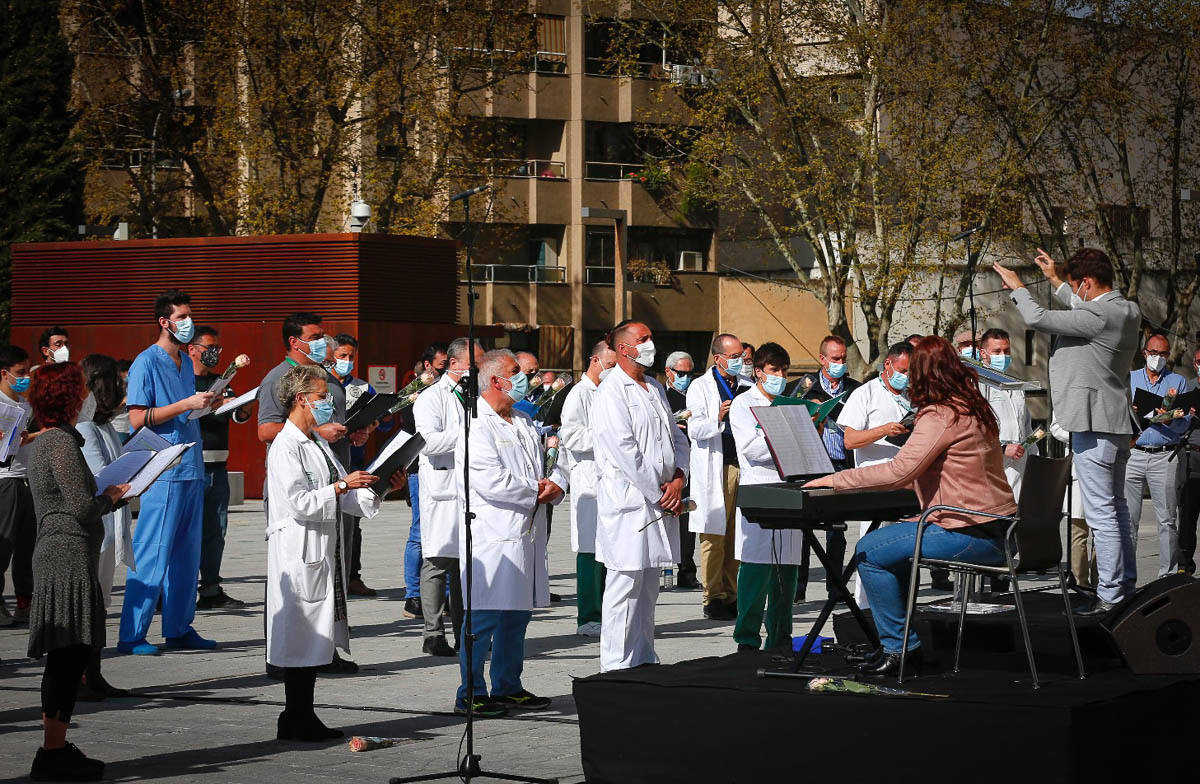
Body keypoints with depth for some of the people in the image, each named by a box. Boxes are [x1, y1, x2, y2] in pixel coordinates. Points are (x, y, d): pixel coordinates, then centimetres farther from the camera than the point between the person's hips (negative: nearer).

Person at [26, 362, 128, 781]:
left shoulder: (43, 443, 18)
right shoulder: (62, 443, -13)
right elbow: (82, 506, -17)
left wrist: (105, 497, 13)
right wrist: (110, 497, 1)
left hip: (53, 557, 10)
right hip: (70, 559, -10)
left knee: (64, 658, 14)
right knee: (71, 653, -9)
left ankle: (55, 747, 19)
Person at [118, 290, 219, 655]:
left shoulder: (186, 362, 17)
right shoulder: (146, 363, -8)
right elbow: (138, 418, -15)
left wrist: (208, 405, 8)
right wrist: (186, 405, -18)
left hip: (191, 469, 8)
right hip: (163, 473, -8)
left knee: (187, 553, 10)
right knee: (152, 555, -7)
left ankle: (179, 628, 18)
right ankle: (132, 635, -4)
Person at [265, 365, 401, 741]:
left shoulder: (318, 443, 18)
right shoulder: (285, 448, -12)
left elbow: (347, 500, 19)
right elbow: (300, 503, -20)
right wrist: (342, 486, -22)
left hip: (325, 552, 9)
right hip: (299, 553, -9)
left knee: (316, 637, 11)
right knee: (300, 639, -5)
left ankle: (304, 717, 16)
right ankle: (295, 720, 1)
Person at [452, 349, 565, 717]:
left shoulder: (524, 423, 18)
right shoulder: (476, 426, -11)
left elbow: (553, 463, 24)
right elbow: (490, 482, -20)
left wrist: (556, 483, 0)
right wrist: (536, 492, -8)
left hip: (528, 533, 9)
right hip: (493, 535, -9)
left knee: (517, 614, 13)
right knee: (484, 616, -7)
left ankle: (508, 687, 22)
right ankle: (471, 694, -2)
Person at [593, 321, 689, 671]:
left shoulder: (655, 388, 18)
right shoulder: (611, 391, -9)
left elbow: (677, 438, 18)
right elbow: (624, 450, -17)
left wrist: (678, 480, 0)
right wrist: (658, 492, -14)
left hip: (660, 501, 8)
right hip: (628, 502, -8)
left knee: (648, 588, 12)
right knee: (625, 588, -7)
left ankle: (644, 660, 19)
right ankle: (617, 666, -4)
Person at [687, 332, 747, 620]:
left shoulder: (745, 386, 17)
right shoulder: (701, 386, 2)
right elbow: (695, 429, -8)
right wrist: (718, 419, -26)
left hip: (743, 465, 5)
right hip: (714, 469, -5)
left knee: (737, 535, 5)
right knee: (714, 536, -5)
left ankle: (733, 595, 10)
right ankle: (714, 598, -1)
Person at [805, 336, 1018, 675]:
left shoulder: (941, 416, -16)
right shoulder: (976, 409, 14)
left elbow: (899, 471, -24)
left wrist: (836, 479, -16)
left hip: (971, 535, -10)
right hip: (995, 529, 10)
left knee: (869, 552, -6)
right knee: (892, 538, 25)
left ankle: (899, 645, 0)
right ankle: (901, 643, 26)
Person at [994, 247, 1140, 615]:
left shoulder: (1099, 315, -21)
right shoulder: (1127, 311, 8)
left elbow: (1038, 318, -16)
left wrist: (1017, 286, 1)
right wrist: (1055, 280, 34)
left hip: (1094, 426, -10)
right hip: (1117, 423, 10)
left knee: (1101, 513, -7)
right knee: (1116, 508, 17)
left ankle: (1110, 597, -5)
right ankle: (1126, 587, 24)